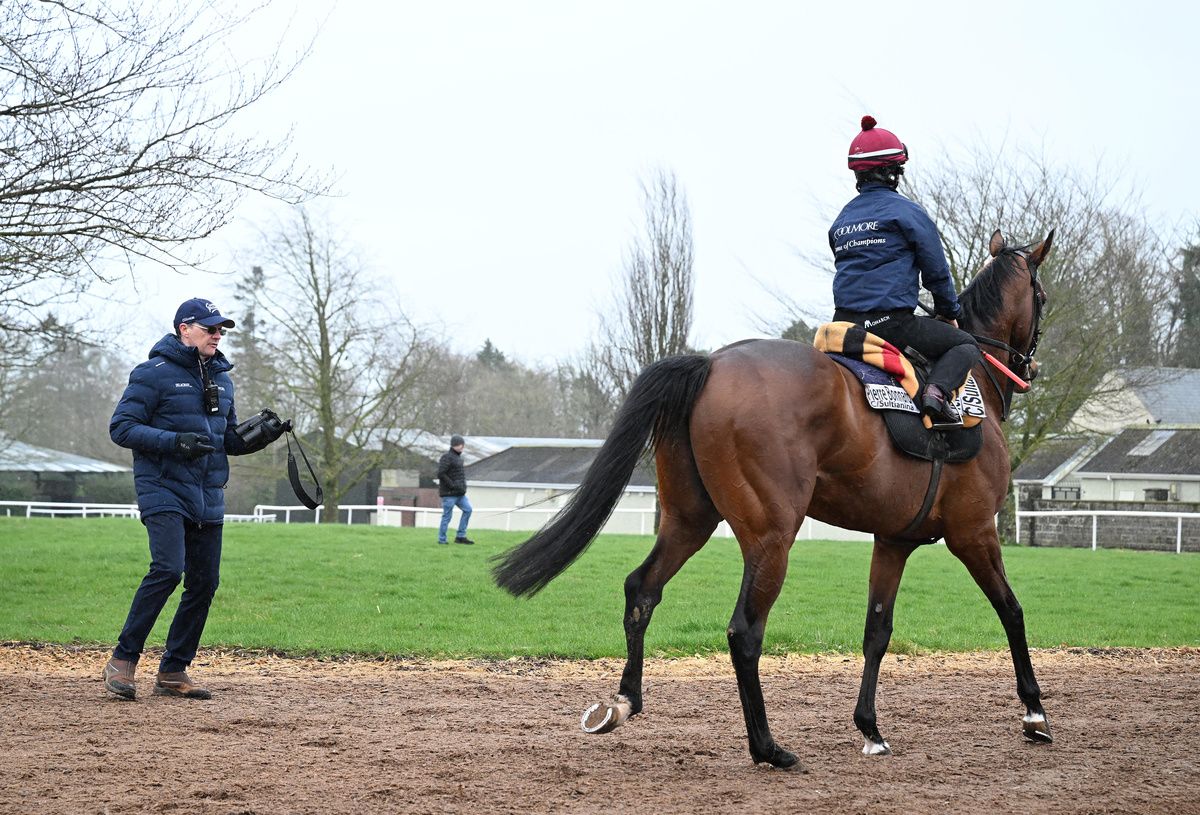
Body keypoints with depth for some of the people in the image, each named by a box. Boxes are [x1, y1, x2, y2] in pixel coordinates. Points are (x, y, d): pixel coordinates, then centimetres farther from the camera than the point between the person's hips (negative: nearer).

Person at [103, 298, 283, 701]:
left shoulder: (222, 379, 16)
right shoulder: (154, 374, -5)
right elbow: (121, 427, -9)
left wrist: (259, 437, 2)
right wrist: (174, 442, -21)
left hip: (209, 498, 7)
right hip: (164, 490, -7)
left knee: (205, 581, 4)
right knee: (168, 568, -22)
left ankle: (173, 671, 14)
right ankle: (123, 660, -13)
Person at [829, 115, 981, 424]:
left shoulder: (842, 218, 15)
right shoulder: (906, 211, -4)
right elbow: (936, 271, 0)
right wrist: (949, 312, 17)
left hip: (845, 319, 6)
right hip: (892, 320, -6)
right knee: (965, 346, 9)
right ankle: (938, 391, -18)